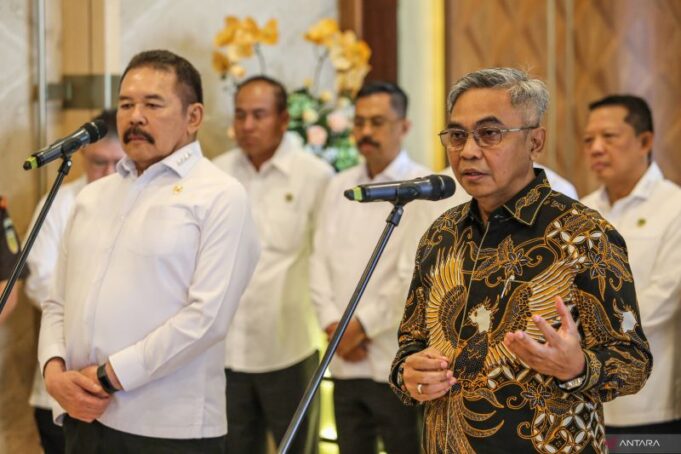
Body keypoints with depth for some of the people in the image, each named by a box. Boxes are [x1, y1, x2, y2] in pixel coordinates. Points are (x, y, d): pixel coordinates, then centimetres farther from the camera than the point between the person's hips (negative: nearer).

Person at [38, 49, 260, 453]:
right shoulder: (93, 196, 16)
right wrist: (54, 369, -4)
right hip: (83, 418, 5)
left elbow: (208, 316, -15)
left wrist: (110, 376, -14)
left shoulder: (220, 197, -5)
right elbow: (58, 302, 15)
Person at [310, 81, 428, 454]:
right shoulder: (339, 188, 14)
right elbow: (320, 260, 11)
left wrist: (362, 325, -10)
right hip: (345, 363, 6)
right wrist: (333, 325, -3)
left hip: (396, 363, -6)